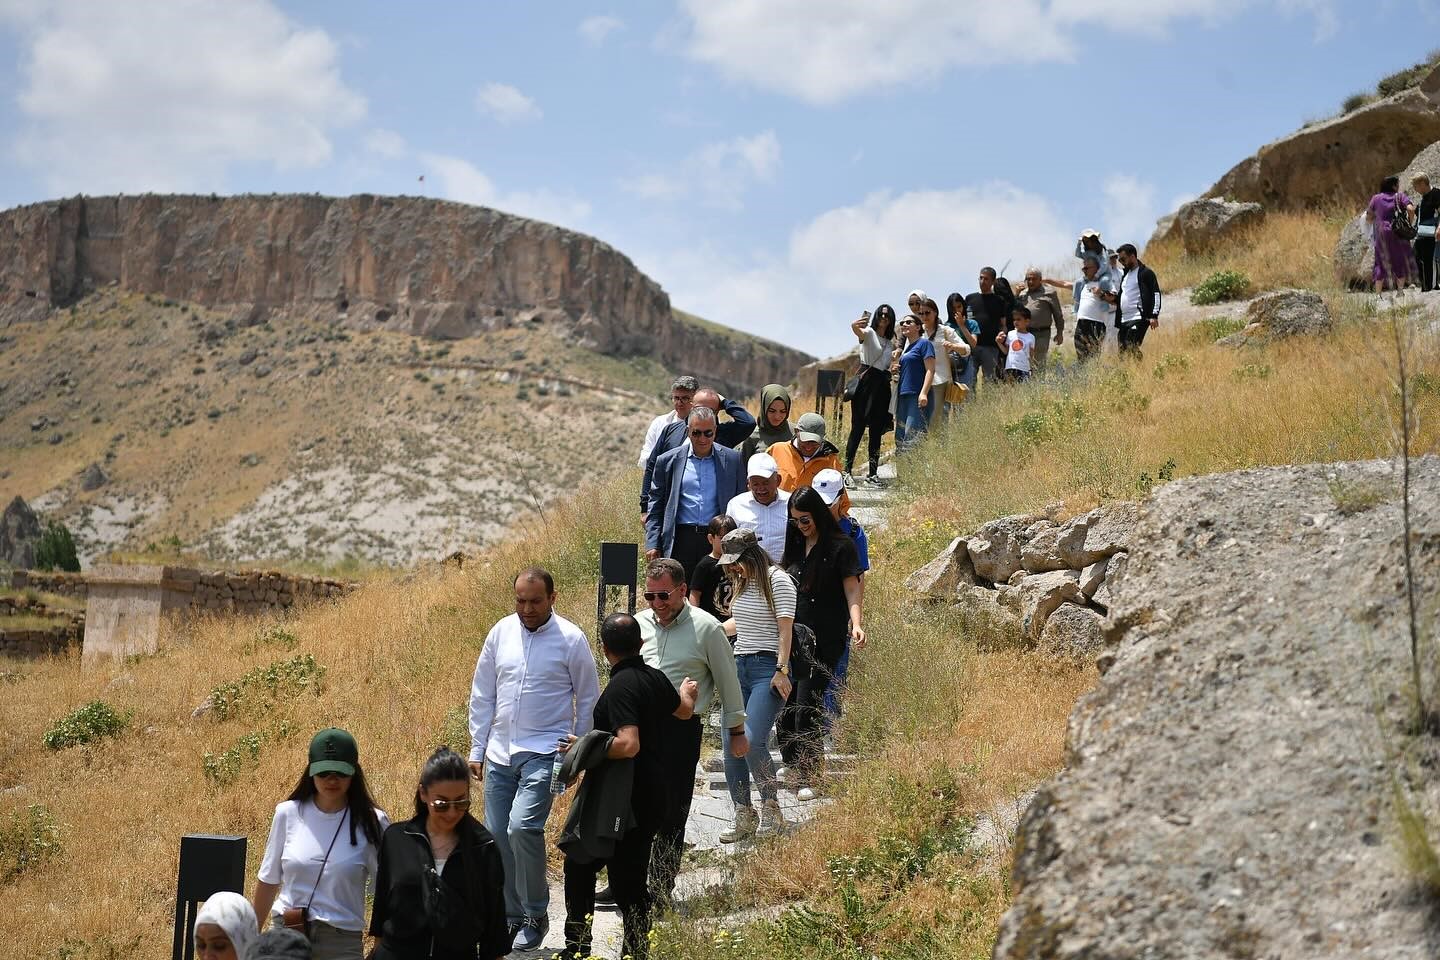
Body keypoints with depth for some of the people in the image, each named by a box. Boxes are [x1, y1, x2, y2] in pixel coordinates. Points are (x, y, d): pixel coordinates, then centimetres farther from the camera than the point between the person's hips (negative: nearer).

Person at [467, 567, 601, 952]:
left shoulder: (571, 639, -6)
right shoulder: (501, 632, 5)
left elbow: (588, 700, 2)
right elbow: (482, 694, 11)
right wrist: (477, 749, 9)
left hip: (544, 753, -5)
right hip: (500, 754, 5)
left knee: (522, 827, -21)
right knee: (498, 837, 6)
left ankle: (536, 915, -4)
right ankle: (512, 917, 22)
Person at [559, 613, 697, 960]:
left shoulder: (620, 687, -19)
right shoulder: (655, 677, 7)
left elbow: (629, 745, -30)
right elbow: (684, 710, 29)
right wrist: (686, 692, 52)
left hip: (627, 800, -9)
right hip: (652, 797, 9)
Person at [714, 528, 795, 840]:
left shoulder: (777, 580, -6)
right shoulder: (742, 583, 17)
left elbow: (785, 628, -11)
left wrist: (781, 670, -18)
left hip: (768, 667, -8)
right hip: (739, 666, 8)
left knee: (752, 741, -20)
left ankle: (771, 810, -5)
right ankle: (743, 817, 7)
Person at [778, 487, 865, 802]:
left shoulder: (841, 546, -4)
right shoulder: (794, 545, 13)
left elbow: (852, 589, -8)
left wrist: (856, 623, -22)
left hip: (826, 638, -6)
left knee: (807, 704, -9)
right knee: (786, 702, 2)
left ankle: (809, 776, -3)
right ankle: (793, 767, 14)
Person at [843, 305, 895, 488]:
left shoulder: (890, 343, 19)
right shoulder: (869, 332, 0)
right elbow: (856, 329, -24)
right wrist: (856, 325, -48)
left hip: (882, 386, 6)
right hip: (866, 382, -6)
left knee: (877, 430, 6)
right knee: (858, 427, -8)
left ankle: (873, 473, 10)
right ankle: (847, 471, -8)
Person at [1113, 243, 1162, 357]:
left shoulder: (1146, 273, -3)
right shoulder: (1125, 275, 22)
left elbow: (1156, 294, -8)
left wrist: (1154, 316, -16)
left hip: (1138, 319, -8)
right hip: (1124, 320, 8)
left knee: (1132, 349, -20)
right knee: (1122, 352, 3)